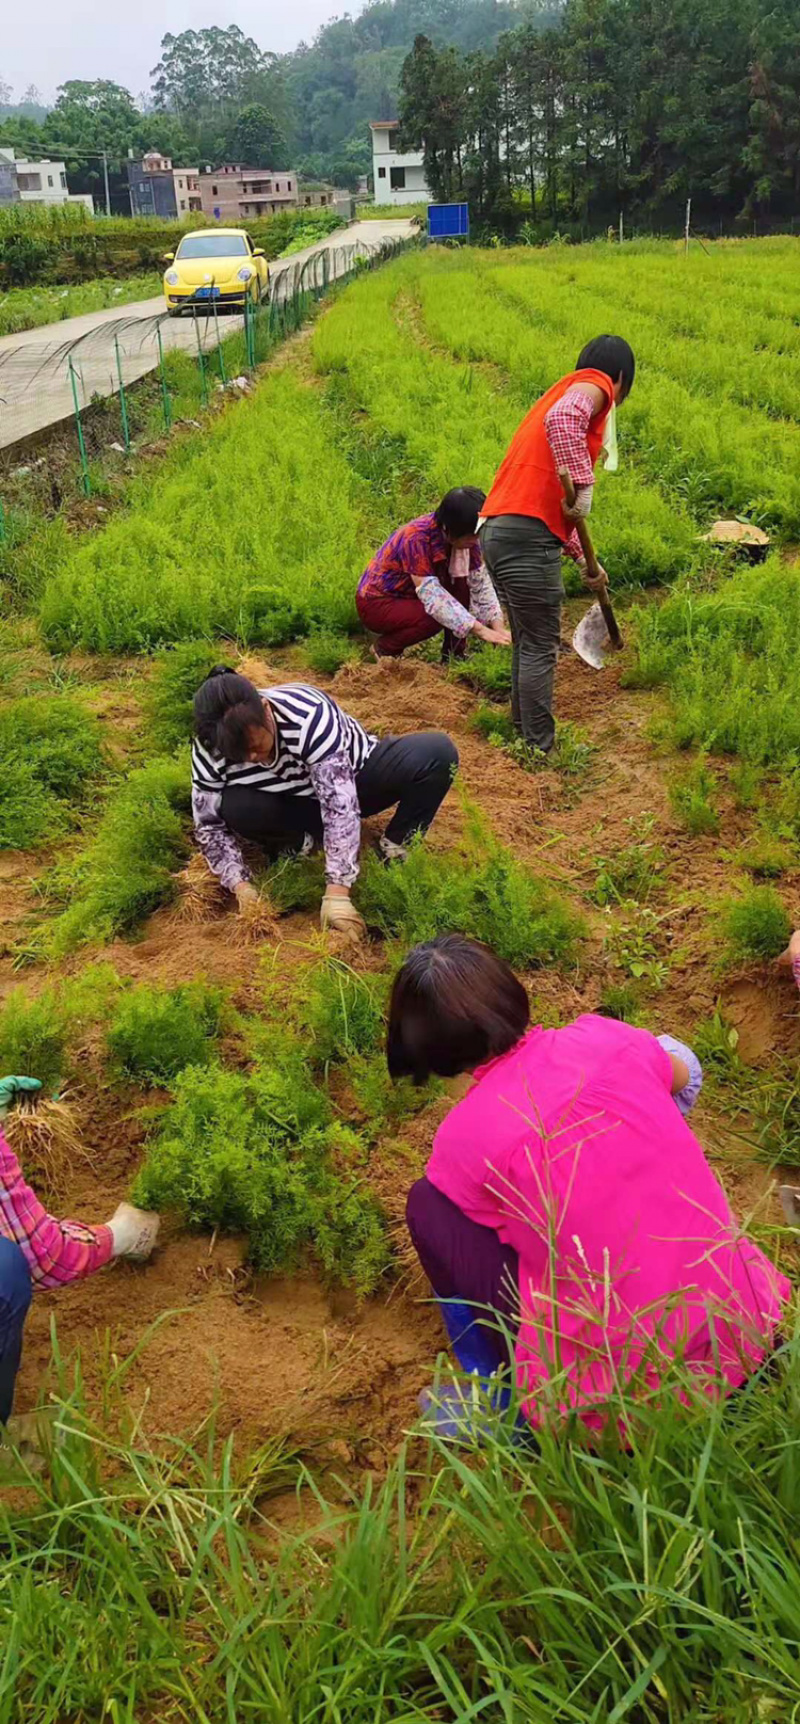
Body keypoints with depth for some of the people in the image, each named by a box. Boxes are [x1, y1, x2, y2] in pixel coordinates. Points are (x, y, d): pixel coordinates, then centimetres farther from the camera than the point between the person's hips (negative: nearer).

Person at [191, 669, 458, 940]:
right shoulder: (209, 750, -25)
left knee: (438, 751, -28)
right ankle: (301, 844, -3)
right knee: (232, 806, -31)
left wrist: (337, 892, -46)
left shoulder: (308, 717, -38)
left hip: (353, 781, -2)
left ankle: (394, 850, -12)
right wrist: (240, 885, -27)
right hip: (298, 804, 2)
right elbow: (209, 824, -13)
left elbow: (340, 805, -41)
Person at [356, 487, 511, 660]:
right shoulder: (416, 538, -32)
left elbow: (481, 584, -12)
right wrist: (480, 629, -42)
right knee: (434, 617, -31)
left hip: (409, 596, 7)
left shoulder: (466, 538, -11)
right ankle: (384, 647, -5)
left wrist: (498, 627, -27)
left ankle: (453, 656, -2)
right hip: (375, 602, -7)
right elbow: (431, 595, -36)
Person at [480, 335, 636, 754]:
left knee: (527, 644, 18)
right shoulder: (594, 385, 2)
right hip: (527, 536, -9)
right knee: (540, 649, -2)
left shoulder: (564, 390, 30)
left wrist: (582, 559, 36)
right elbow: (562, 420, -25)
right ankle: (541, 751, 5)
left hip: (495, 531, 9)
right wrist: (584, 485, -20)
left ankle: (523, 736, 27)